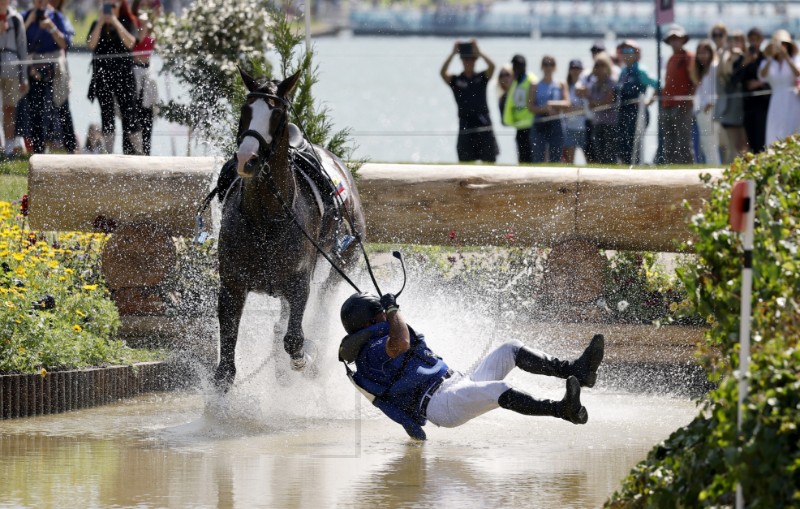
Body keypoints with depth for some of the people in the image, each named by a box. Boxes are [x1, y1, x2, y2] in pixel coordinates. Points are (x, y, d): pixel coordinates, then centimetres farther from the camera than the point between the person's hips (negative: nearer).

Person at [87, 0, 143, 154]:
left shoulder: (128, 23, 5)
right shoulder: (97, 24, 11)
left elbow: (130, 43, -11)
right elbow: (91, 44, -4)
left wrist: (115, 23, -13)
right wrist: (101, 23, -10)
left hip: (124, 73, -2)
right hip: (102, 74, 2)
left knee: (129, 113, -7)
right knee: (106, 115, 3)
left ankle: (139, 152, -4)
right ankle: (108, 154, 6)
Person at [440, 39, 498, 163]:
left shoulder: (481, 78, 7)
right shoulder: (456, 80, 5)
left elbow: (492, 66, -10)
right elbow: (443, 73, -13)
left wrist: (478, 52, -9)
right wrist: (453, 54, -13)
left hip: (484, 128, 0)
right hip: (465, 128, 0)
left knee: (490, 161, -1)